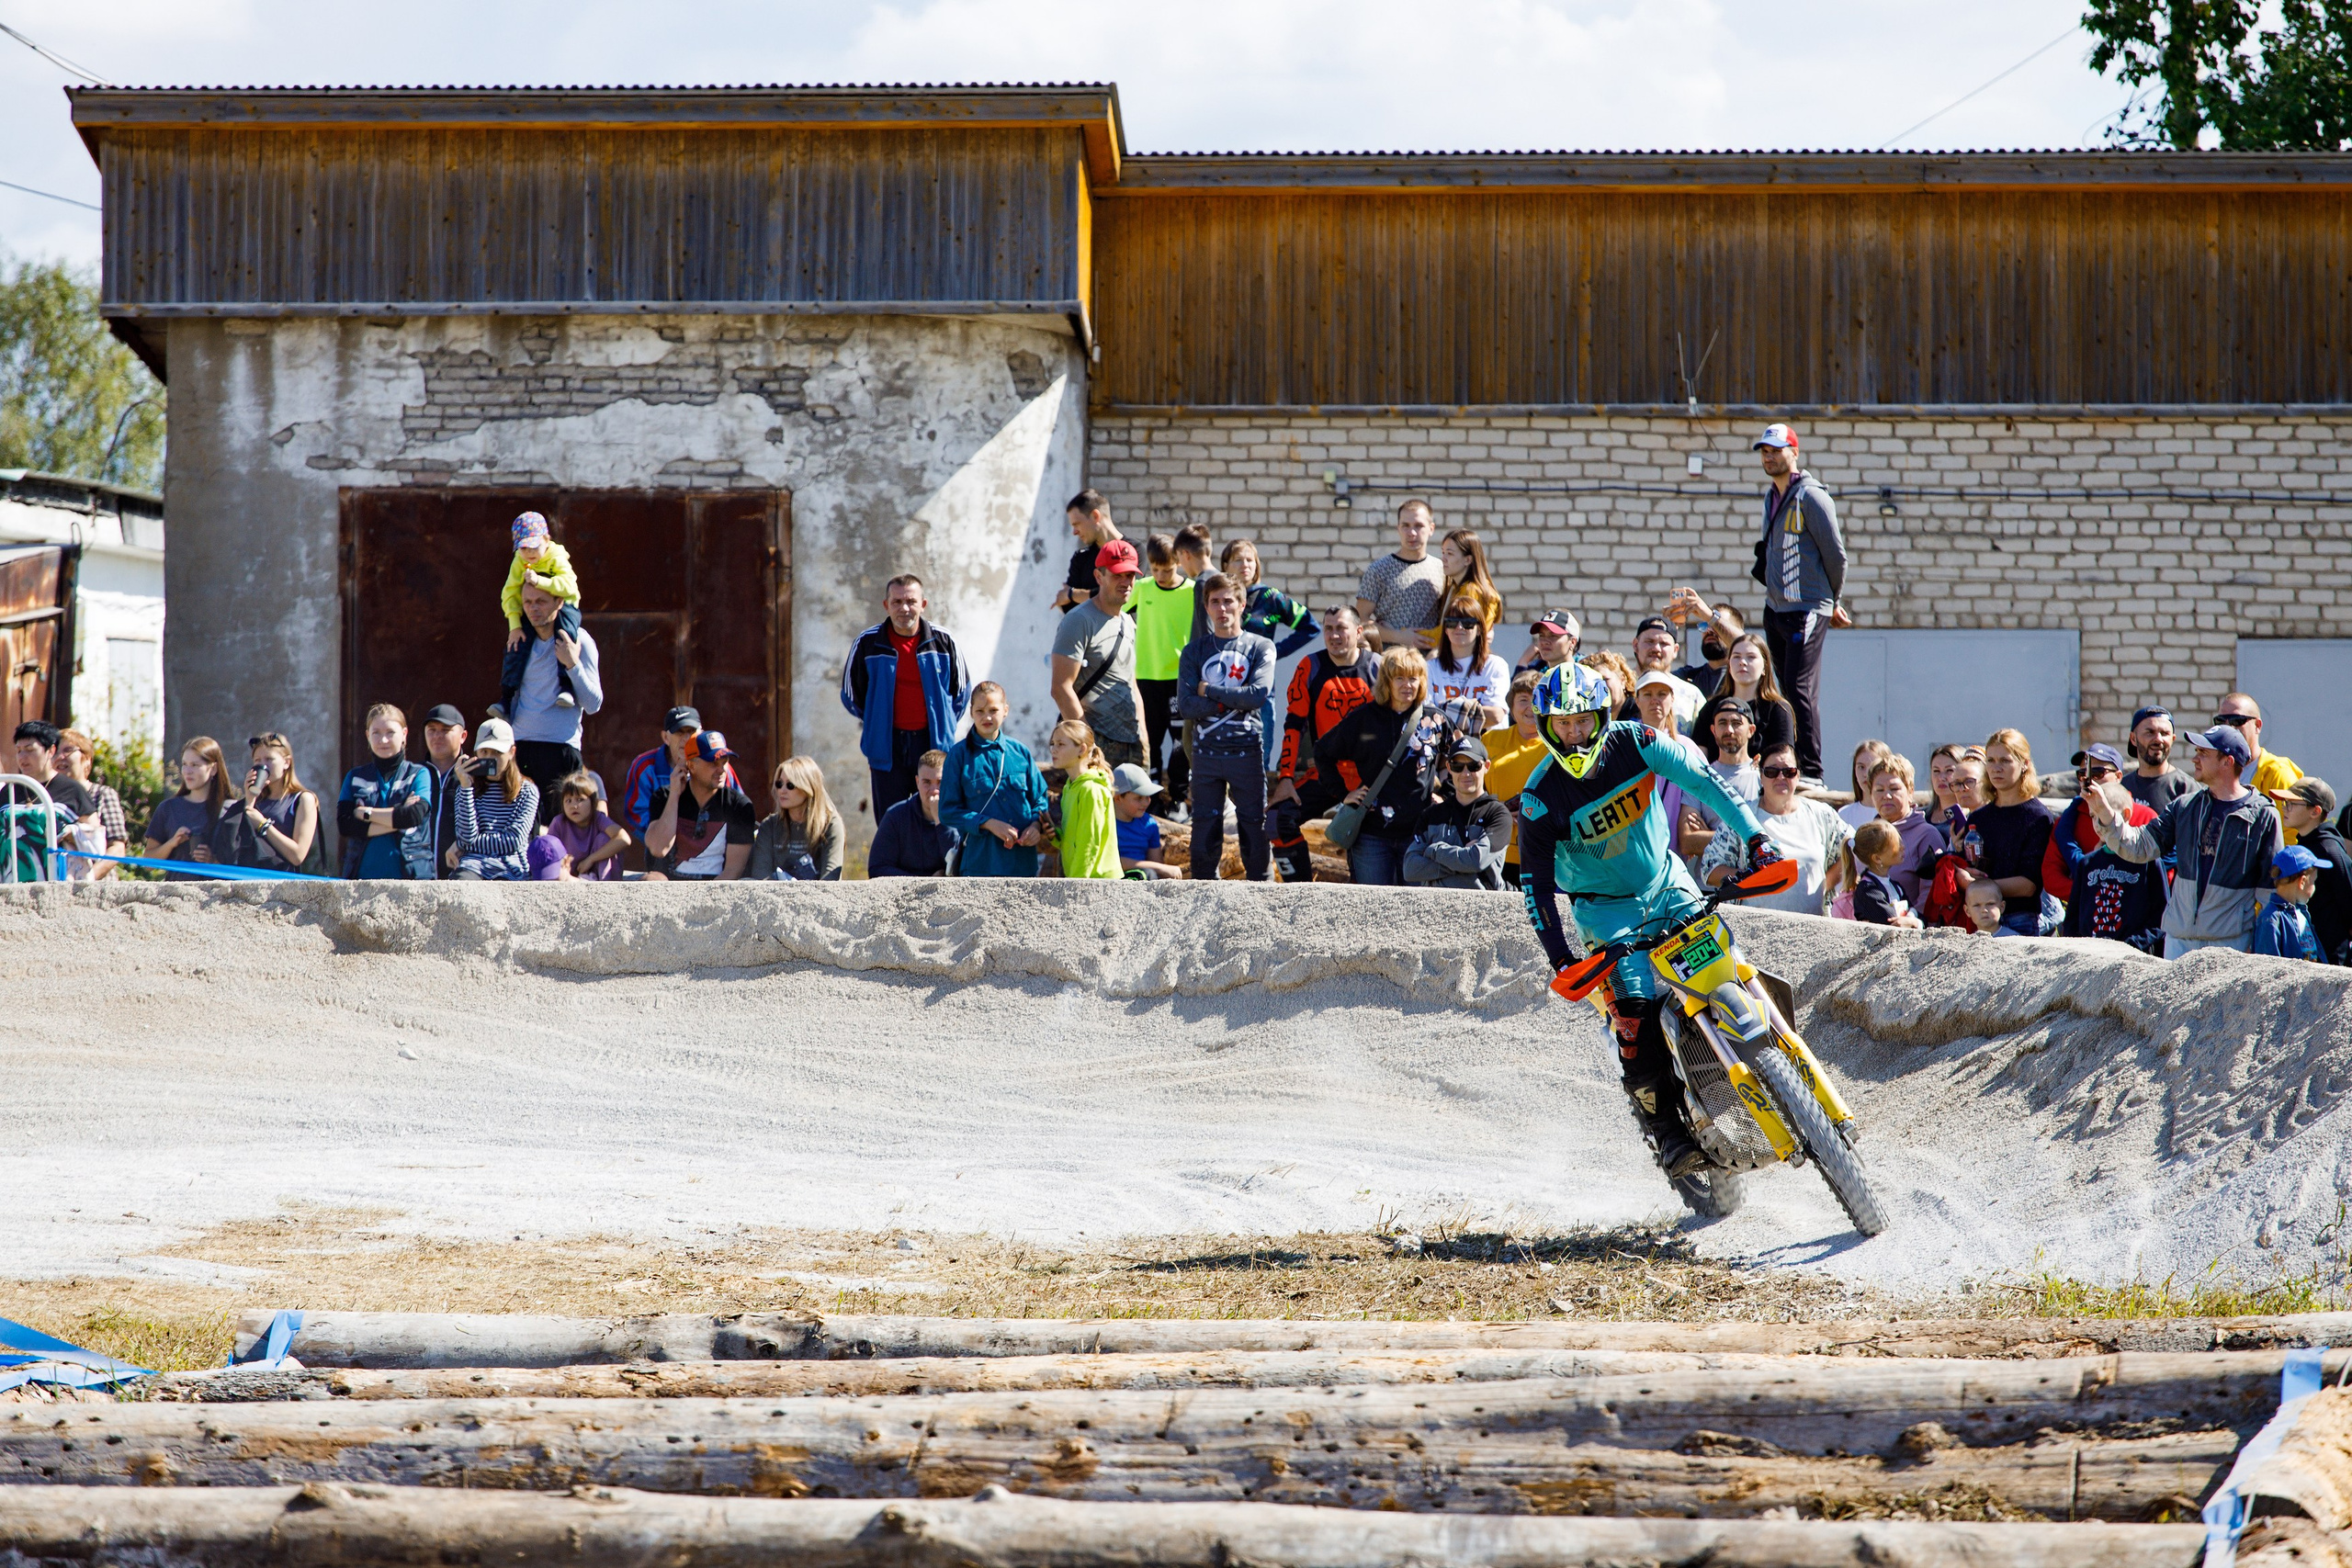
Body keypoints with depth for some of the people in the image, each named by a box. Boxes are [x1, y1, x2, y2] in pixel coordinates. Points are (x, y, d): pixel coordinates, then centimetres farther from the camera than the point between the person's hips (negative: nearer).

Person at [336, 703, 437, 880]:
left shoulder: (419, 774, 9)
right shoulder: (355, 777, 15)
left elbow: (414, 815, -8)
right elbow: (344, 824, 1)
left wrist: (365, 812, 0)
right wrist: (396, 820, -7)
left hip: (409, 874, -2)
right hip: (362, 875, 2)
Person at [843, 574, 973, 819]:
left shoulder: (943, 642, 0)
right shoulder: (868, 643, -1)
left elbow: (961, 693, 13)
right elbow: (851, 694, 13)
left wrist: (943, 726, 11)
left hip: (934, 744, 0)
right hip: (888, 748, 0)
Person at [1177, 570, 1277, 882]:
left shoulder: (1260, 648, 5)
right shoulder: (1195, 651, 8)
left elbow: (1259, 694, -12)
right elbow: (1186, 705, -4)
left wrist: (1210, 692, -6)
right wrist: (1233, 701, -9)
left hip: (1247, 751, -1)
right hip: (1206, 750, 1)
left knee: (1255, 827, -1)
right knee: (1204, 830, 2)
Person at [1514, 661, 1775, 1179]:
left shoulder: (1637, 743, -14)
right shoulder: (1541, 797, -19)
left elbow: (1704, 783, -9)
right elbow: (1535, 880, -15)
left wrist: (1754, 835, -18)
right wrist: (1559, 958, -23)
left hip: (1668, 883, 3)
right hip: (1605, 907, -3)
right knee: (1635, 1011, -19)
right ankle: (1663, 1127, -11)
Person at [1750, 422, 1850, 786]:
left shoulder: (1811, 497, -11)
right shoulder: (1772, 500, 15)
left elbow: (1836, 554, -9)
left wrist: (1833, 602, 4)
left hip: (1807, 610, -8)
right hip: (1775, 608, 8)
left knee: (1799, 688, -14)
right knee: (1791, 691, 9)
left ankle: (1812, 772, -14)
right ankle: (1791, 766, 13)